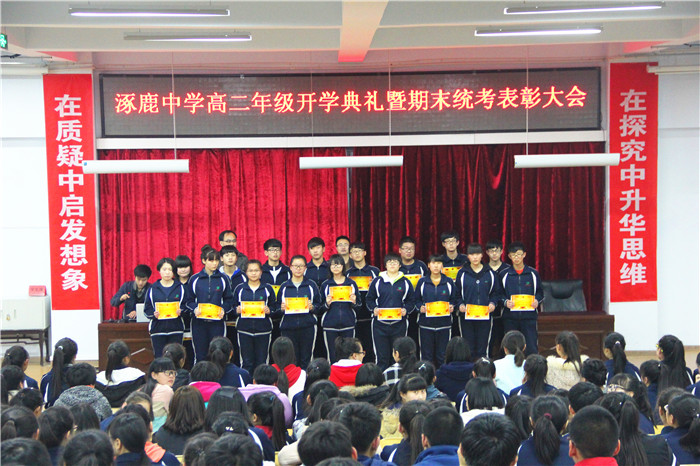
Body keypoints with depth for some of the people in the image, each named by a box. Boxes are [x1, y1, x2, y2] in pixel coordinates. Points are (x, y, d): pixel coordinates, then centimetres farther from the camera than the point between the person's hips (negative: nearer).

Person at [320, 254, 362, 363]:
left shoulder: (352, 284, 8)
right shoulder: (325, 285, 7)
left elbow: (359, 306, 11)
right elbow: (320, 308, 8)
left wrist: (354, 302, -9)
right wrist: (327, 304, -12)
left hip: (348, 325, 0)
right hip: (330, 325, 0)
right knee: (332, 356, -2)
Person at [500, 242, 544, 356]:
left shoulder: (533, 273, 6)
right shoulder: (504, 274, 5)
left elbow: (540, 293, 13)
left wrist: (536, 301, -8)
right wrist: (505, 302, -11)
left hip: (529, 316, 0)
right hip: (510, 317, 0)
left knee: (531, 349, -5)